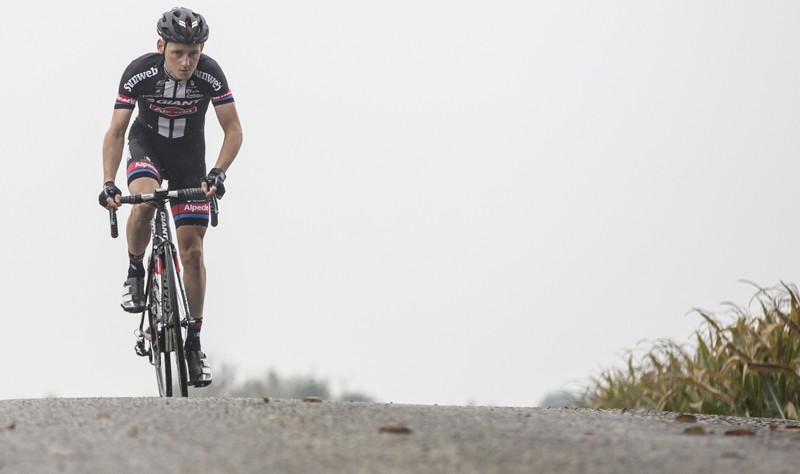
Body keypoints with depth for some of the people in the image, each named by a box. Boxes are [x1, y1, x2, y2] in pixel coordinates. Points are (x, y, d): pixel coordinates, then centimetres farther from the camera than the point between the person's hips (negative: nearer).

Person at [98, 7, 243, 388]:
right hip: (147, 145, -1)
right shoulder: (139, 73, -26)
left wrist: (218, 173, -33)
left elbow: (233, 130, -17)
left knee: (192, 248, -5)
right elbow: (116, 132, -19)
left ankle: (194, 341, 5)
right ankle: (135, 271, -7)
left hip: (189, 156, 1)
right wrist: (108, 182, -30)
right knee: (143, 200, -35)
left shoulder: (210, 75, -24)